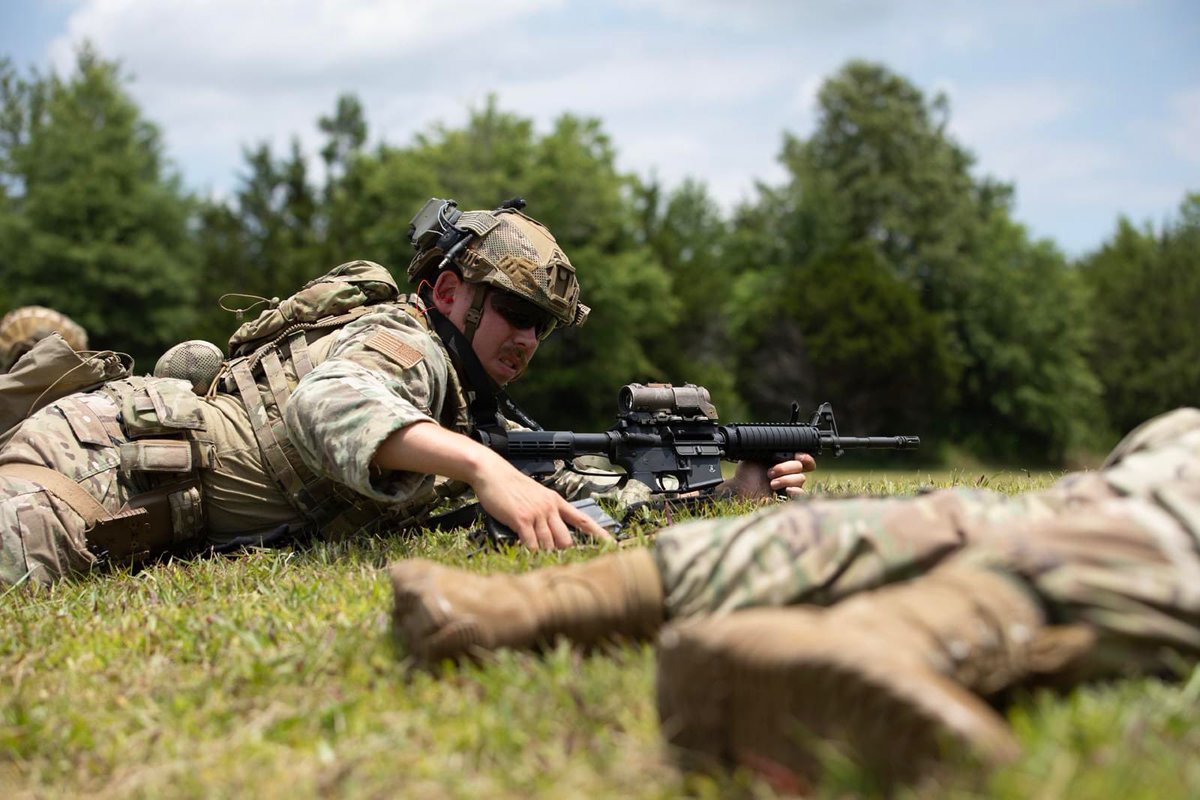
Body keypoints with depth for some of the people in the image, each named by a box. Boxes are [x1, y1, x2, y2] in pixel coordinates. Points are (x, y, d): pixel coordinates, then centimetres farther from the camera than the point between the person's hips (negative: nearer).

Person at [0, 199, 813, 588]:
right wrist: (483, 467, -49)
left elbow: (579, 491, 16)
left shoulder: (474, 417, 13)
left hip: (171, 538, 9)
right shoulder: (402, 342, -14)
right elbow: (325, 404, -36)